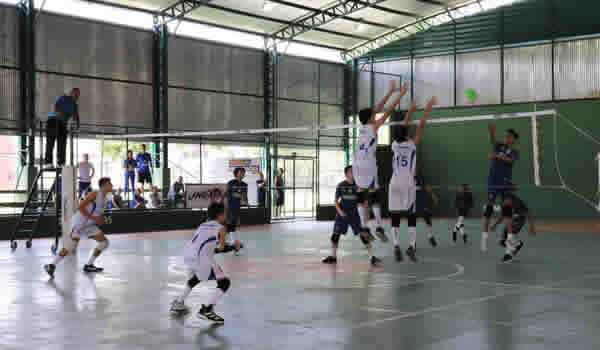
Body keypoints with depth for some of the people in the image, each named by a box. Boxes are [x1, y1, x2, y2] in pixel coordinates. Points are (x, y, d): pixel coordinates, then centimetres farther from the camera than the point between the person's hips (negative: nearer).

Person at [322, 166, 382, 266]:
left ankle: (371, 257, -3)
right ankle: (333, 257, 19)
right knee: (336, 234, 2)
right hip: (342, 213, 0)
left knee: (363, 233, -7)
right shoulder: (341, 185, -2)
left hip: (354, 213, 0)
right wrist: (339, 211, -12)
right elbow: (336, 199, 1)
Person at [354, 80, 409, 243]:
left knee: (361, 197, 5)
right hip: (368, 165, -6)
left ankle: (364, 227, 2)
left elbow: (378, 108, 19)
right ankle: (379, 227, -11)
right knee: (374, 196, -5)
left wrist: (390, 92, 25)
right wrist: (401, 94, 2)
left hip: (357, 165, 6)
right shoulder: (373, 126, -5)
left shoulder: (362, 127, 12)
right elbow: (388, 111, -4)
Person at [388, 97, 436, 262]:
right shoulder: (411, 145, -4)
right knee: (411, 216, 3)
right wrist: (428, 107, 7)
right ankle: (411, 246, -3)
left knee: (395, 217, 2)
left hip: (395, 184, 2)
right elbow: (421, 126, 0)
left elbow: (402, 127, 16)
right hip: (408, 184, -2)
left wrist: (411, 109, 25)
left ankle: (396, 246, -6)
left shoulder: (395, 145, 4)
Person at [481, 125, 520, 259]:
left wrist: (498, 156, -37)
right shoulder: (498, 146, 10)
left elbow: (510, 160, -18)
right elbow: (492, 140, -13)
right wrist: (491, 132, -37)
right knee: (489, 207, 2)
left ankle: (510, 237, -14)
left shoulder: (514, 152, 6)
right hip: (492, 181, 1)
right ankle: (485, 235, 13)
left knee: (507, 207, -12)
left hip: (505, 183, -1)